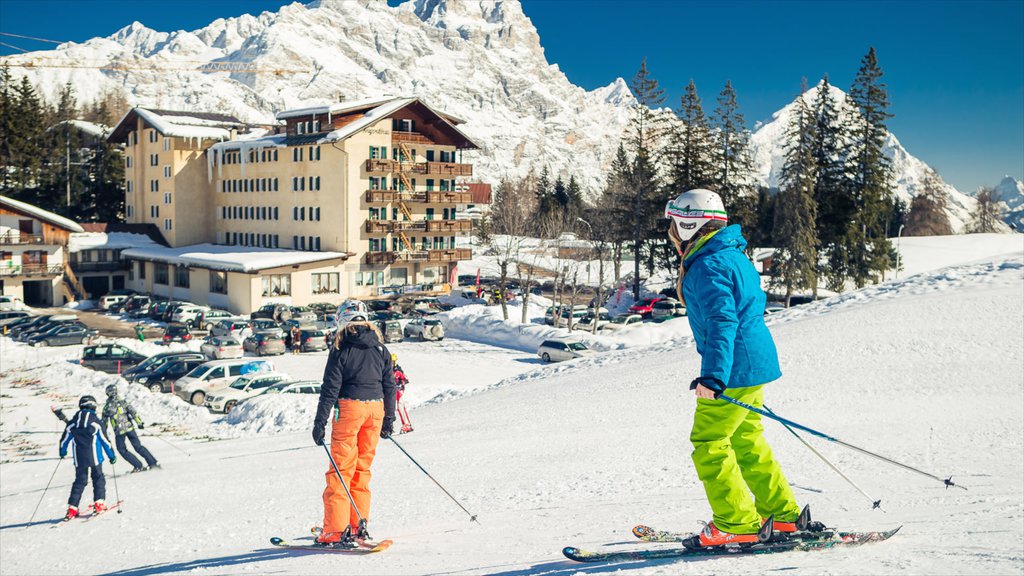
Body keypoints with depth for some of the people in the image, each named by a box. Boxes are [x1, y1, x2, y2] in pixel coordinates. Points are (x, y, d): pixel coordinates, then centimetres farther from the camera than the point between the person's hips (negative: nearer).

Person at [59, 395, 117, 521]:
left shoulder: (72, 423, 4)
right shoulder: (96, 422, -7)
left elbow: (64, 440, 12)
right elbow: (105, 440, -4)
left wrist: (62, 453, 31)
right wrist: (112, 455, 6)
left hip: (79, 458, 3)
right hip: (94, 457, -3)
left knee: (80, 481, 10)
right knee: (98, 478, 11)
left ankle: (72, 507, 3)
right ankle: (99, 503, 4)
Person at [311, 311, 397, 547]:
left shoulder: (341, 348, -3)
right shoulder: (380, 347, 11)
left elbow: (330, 387, -7)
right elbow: (389, 385, 12)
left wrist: (320, 421, -4)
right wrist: (389, 419, 19)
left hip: (350, 406, -5)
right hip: (375, 408, 5)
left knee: (341, 469, 0)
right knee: (362, 468, 13)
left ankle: (335, 530, -1)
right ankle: (359, 526, 15)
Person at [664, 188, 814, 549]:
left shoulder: (708, 266, -16)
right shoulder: (733, 256, 16)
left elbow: (722, 322, -27)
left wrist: (713, 375, -34)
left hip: (735, 368, -10)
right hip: (755, 363, 10)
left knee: (708, 444, -3)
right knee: (746, 442, 18)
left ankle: (736, 524, 2)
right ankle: (783, 515, 25)